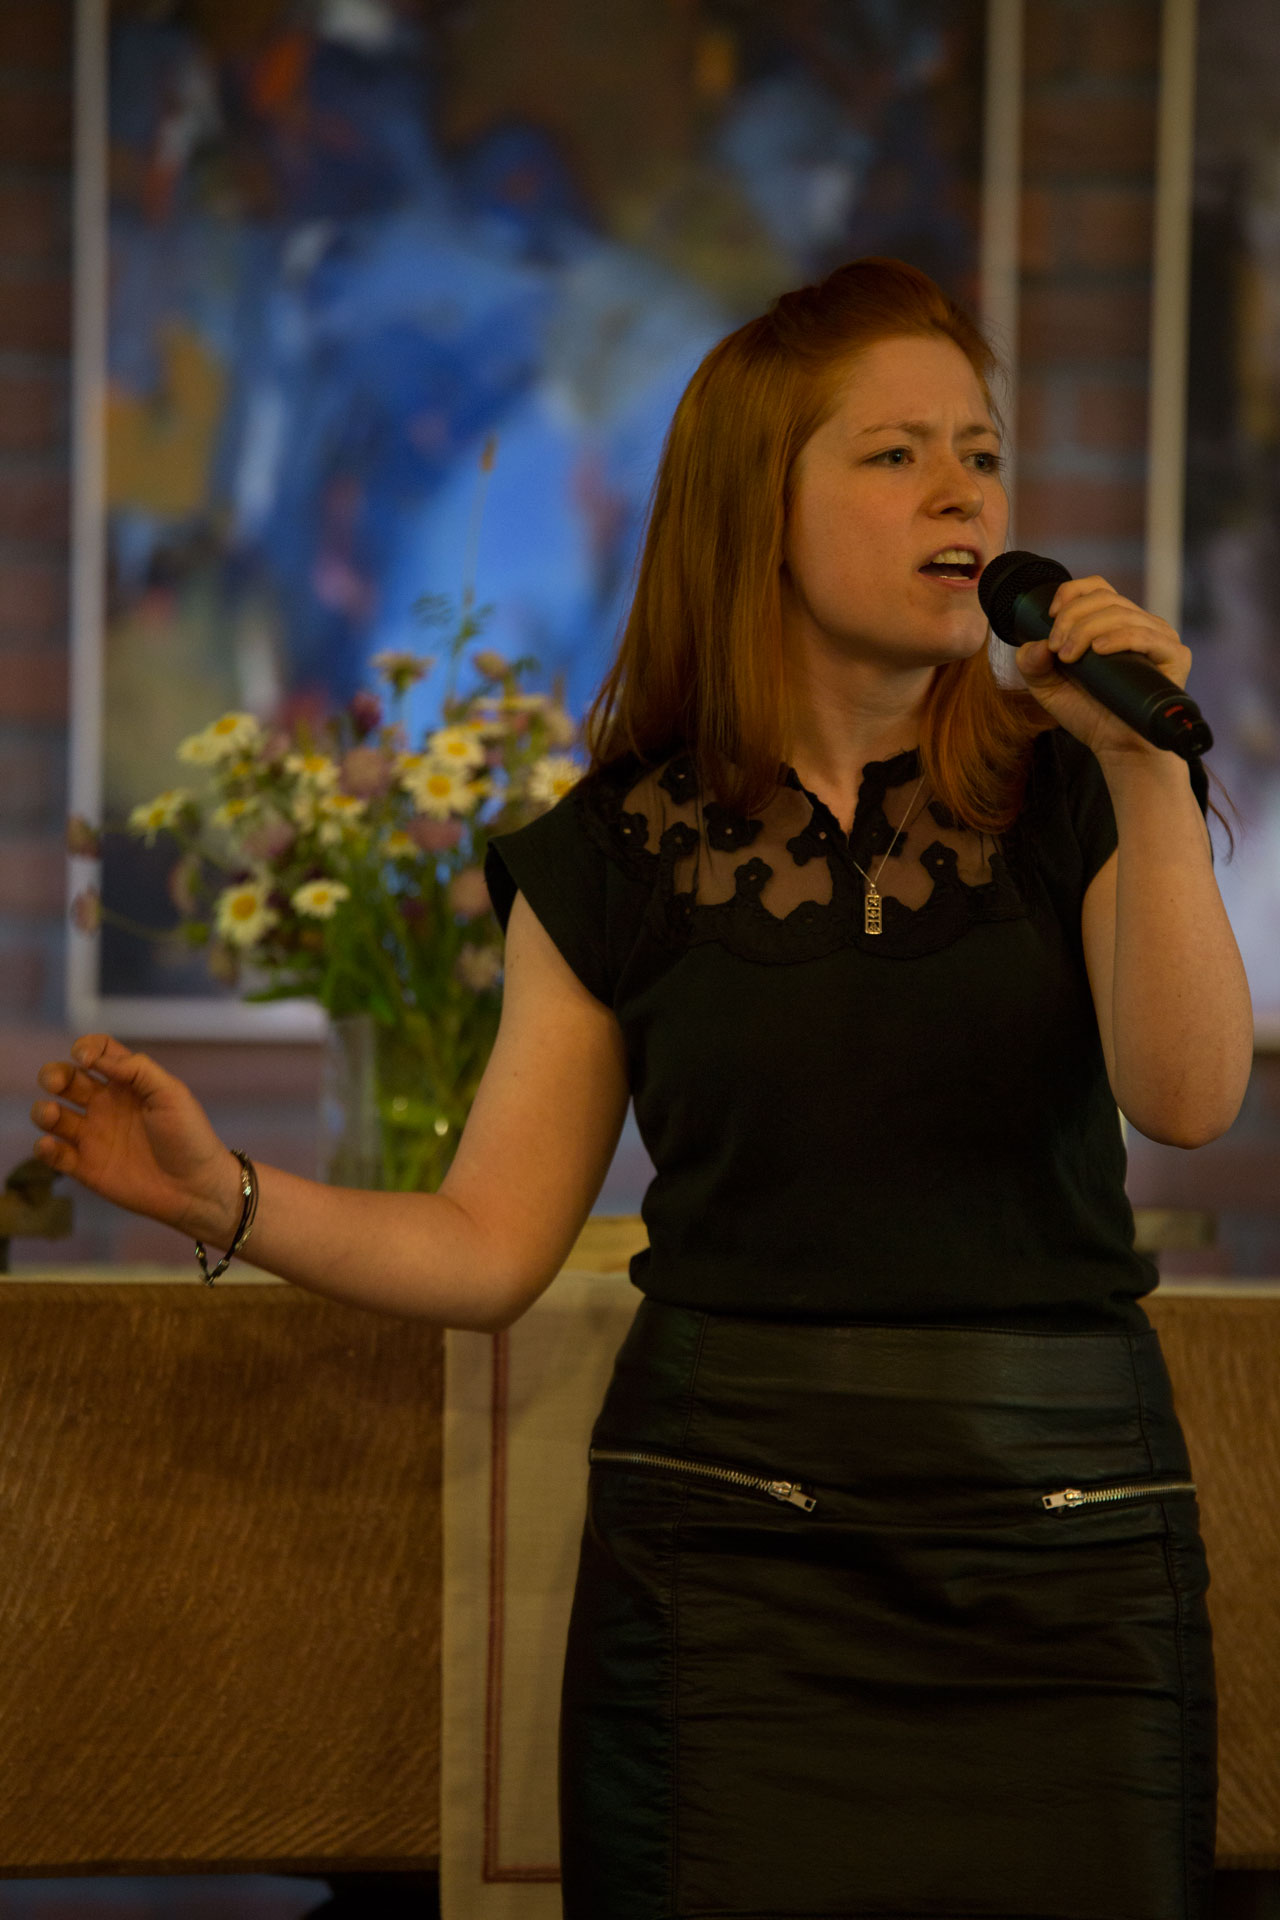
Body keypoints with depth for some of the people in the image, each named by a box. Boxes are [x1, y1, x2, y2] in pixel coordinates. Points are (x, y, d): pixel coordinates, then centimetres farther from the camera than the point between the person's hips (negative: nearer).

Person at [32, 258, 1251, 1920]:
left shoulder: (1074, 798, 5)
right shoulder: (620, 860, 4)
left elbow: (1191, 1098, -11)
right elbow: (488, 1248, 4)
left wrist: (1149, 770, -16)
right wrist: (222, 1196, -10)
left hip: (1067, 1554, 1)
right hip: (729, 1557, 0)